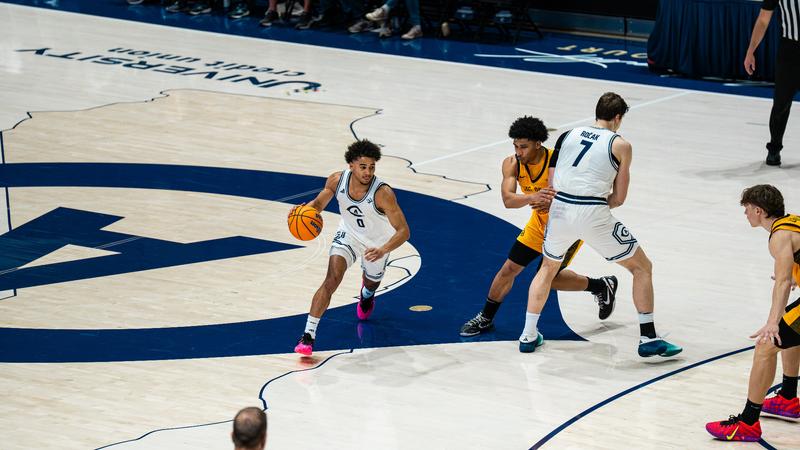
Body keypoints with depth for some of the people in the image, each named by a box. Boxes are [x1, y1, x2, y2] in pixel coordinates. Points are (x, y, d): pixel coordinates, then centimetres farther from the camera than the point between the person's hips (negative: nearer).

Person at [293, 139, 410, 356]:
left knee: (371, 282, 25)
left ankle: (367, 294, 67)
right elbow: (318, 203, -5)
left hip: (376, 243, -1)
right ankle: (308, 335, -24)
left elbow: (403, 231, -35)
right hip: (348, 235, 1)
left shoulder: (383, 193, -37)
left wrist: (383, 250, -52)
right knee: (332, 278, -23)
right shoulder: (337, 180, -25)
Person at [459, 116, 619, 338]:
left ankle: (602, 286, 17)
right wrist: (532, 198, -51)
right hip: (540, 222, 5)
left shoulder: (556, 161, -31)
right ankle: (485, 318, 22)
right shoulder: (512, 164, -18)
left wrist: (548, 203, -62)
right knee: (509, 268, 3)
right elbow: (508, 199, -31)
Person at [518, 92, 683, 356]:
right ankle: (648, 339, 9)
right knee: (642, 268, 13)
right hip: (593, 215, -4)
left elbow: (552, 186, 14)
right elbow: (619, 198, 6)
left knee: (547, 269, 31)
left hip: (560, 209, 4)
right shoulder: (620, 145, 5)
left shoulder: (568, 135, 15)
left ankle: (528, 336, 28)